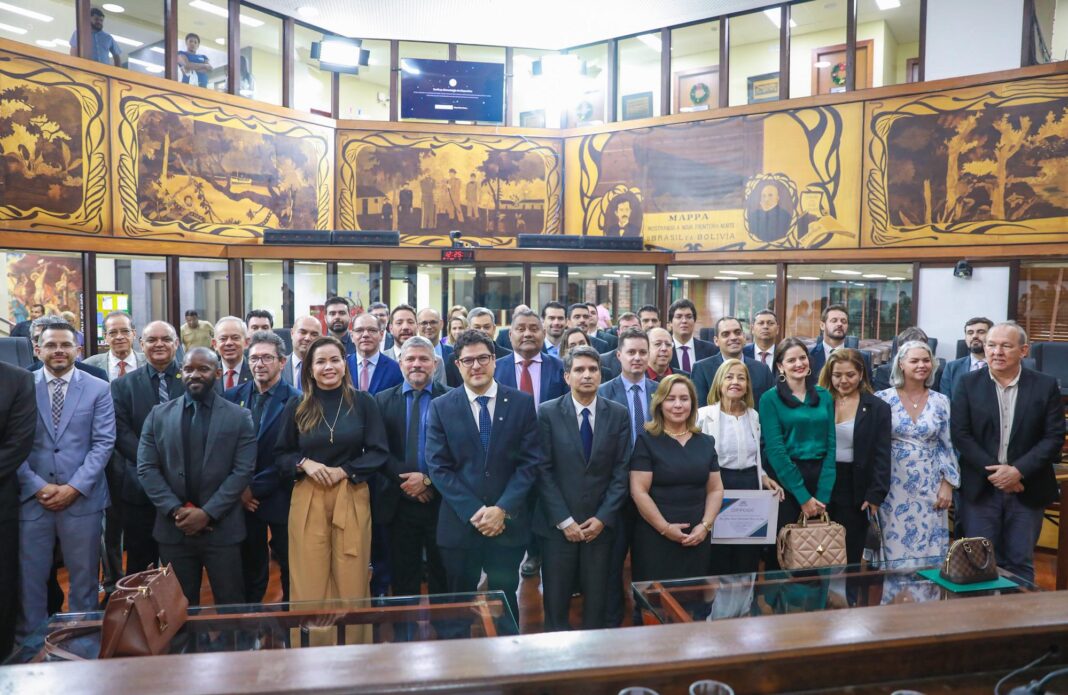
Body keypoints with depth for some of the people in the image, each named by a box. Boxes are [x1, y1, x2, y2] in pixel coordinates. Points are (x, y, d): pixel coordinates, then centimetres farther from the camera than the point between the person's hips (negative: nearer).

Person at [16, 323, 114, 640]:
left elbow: (103, 443, -3)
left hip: (82, 499, 0)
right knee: (30, 576, 8)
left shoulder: (98, 389, 2)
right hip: (32, 498, 1)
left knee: (84, 575, 9)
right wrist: (37, 486, -10)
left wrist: (75, 487, -11)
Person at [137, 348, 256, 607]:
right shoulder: (159, 415, 7)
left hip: (222, 529, -2)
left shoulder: (239, 417, 0)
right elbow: (146, 469, 1)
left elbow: (243, 471, -6)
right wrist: (176, 510, -10)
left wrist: (208, 513, -14)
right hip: (173, 528, 2)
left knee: (230, 605, 5)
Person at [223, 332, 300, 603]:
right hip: (242, 499, 3)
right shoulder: (233, 397, 4)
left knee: (290, 568, 10)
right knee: (250, 570, 14)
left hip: (280, 499, -3)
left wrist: (255, 488, -12)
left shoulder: (296, 401, -9)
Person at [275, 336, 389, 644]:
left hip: (352, 498, -1)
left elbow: (379, 452, -1)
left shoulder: (363, 402, 0)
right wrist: (304, 463, -10)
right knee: (310, 584, 3)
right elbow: (281, 455, 10)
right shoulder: (296, 407, 4)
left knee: (351, 582, 3)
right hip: (307, 500, 1)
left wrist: (343, 471, -11)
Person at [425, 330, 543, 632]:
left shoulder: (522, 403, 0)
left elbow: (531, 462, -4)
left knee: (505, 601, 13)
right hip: (459, 525, 0)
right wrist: (473, 512, -13)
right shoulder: (441, 407, 0)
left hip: (508, 524, 0)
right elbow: (438, 467, -4)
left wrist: (502, 509, -13)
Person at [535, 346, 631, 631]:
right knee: (556, 601, 6)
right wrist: (563, 520, -10)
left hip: (601, 523, 2)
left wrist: (603, 517, -6)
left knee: (597, 600, 9)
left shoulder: (618, 414, 3)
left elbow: (621, 471, 1)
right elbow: (544, 470, -5)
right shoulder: (548, 412, -2)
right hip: (558, 523, -1)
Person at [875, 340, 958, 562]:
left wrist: (948, 485, 0)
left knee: (930, 552, 5)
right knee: (894, 550, 3)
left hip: (930, 487, 2)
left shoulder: (941, 402, 4)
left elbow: (948, 446, 6)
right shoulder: (884, 399, -3)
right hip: (894, 486, -2)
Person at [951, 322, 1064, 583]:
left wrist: (1018, 471, -14)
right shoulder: (968, 383, -1)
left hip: (1026, 489, 0)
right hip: (980, 488, 0)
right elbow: (961, 435, -5)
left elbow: (1054, 437, -4)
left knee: (1021, 563, 9)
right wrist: (993, 471, -14)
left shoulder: (1046, 386, 0)